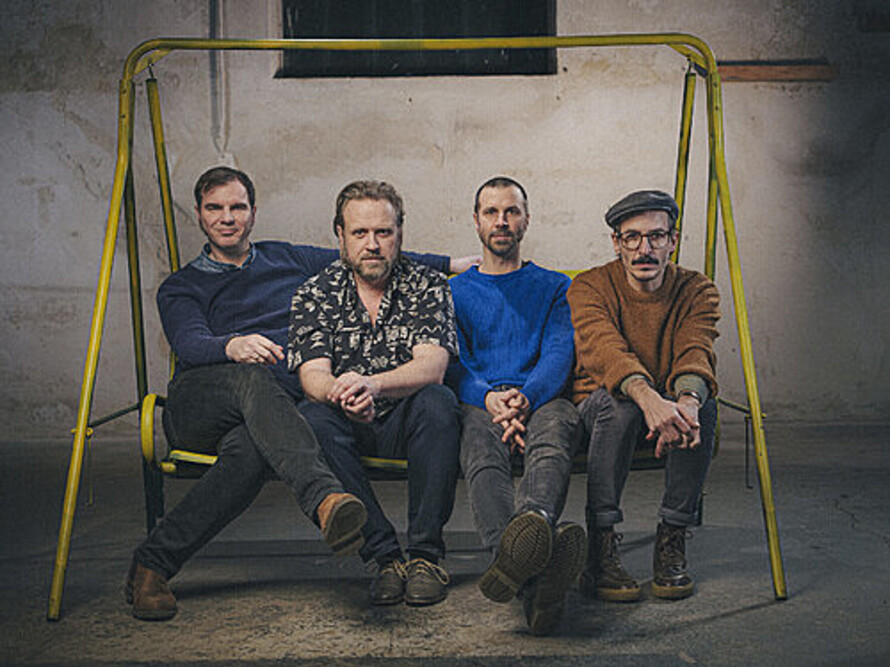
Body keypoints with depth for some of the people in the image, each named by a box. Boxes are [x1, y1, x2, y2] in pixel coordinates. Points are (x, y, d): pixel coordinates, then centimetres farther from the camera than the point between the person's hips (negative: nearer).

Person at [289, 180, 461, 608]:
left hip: (406, 424, -1)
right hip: (349, 427, 1)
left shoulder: (427, 286, -2)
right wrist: (340, 394, -39)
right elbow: (313, 375, -13)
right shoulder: (314, 296, 1)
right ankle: (384, 556, -26)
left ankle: (425, 553, -23)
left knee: (437, 400, -32)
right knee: (312, 417, -30)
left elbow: (432, 365, -18)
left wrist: (373, 384, -40)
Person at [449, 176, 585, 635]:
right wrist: (489, 397, -16)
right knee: (480, 443, -39)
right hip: (479, 403, -1)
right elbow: (452, 363, 8)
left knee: (557, 425, -39)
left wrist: (526, 397, -17)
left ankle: (532, 522, -72)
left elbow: (559, 354, 7)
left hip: (540, 399, 1)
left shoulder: (553, 287, 25)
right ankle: (535, 582, -68)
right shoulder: (455, 292, 25)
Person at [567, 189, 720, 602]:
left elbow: (696, 352, -23)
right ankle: (601, 545, -28)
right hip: (597, 409, -2)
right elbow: (605, 350, -31)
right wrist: (649, 399, -52)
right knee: (619, 402, -36)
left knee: (703, 405, -31)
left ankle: (672, 540, -18)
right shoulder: (590, 288, -10)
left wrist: (687, 400, -48)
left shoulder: (696, 291, -3)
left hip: (668, 406, 2)